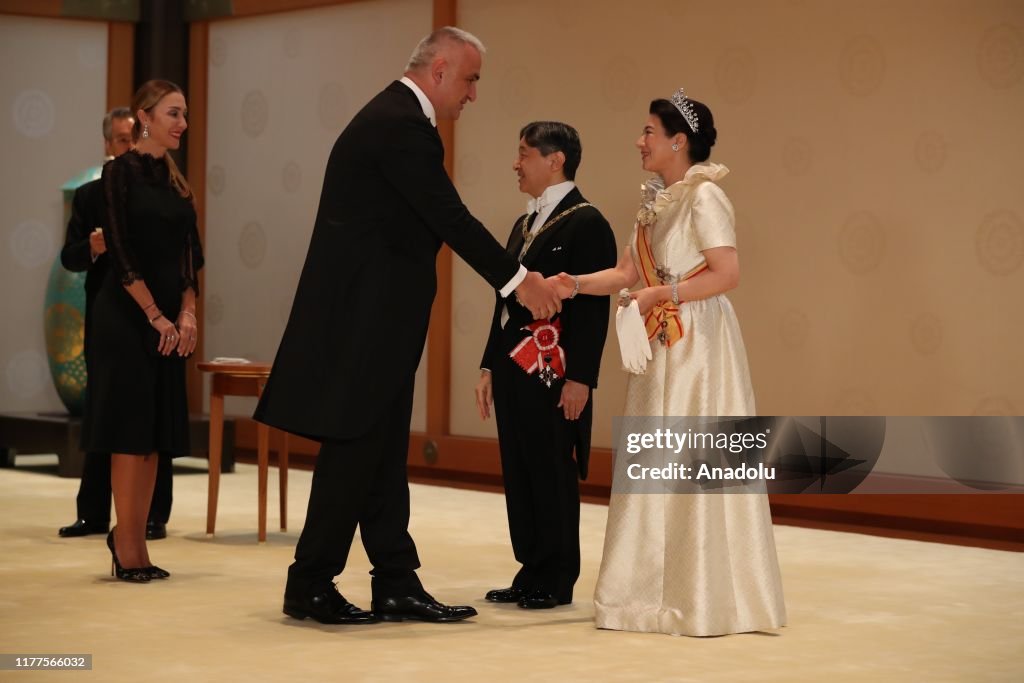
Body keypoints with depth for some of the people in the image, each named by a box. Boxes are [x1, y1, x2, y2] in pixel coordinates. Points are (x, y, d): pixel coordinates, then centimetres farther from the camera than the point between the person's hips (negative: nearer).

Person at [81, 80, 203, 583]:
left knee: (156, 430, 7)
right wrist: (156, 316, -13)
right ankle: (128, 549, 0)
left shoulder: (173, 179, 14)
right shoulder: (121, 172, -7)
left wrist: (187, 314, -1)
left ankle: (131, 538, 14)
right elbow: (121, 252, -13)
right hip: (127, 317, -7)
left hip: (170, 322, 7)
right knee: (130, 428, -5)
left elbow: (189, 253, 12)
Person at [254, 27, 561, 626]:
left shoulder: (397, 118, 16)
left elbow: (432, 221, 17)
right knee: (353, 452, -3)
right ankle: (310, 587, 6)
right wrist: (518, 279, -12)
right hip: (365, 321, -10)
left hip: (375, 319, 10)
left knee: (383, 456, 10)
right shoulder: (400, 126, -17)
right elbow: (450, 217, -19)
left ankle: (397, 585, 14)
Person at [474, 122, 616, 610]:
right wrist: (490, 366, 16)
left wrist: (580, 378, -18)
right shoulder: (524, 224, 18)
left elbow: (593, 306, -14)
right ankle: (530, 573, 18)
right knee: (518, 473, 10)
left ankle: (556, 582, 7)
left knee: (553, 474, -1)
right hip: (514, 369, 8)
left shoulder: (586, 222, -8)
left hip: (553, 372, -8)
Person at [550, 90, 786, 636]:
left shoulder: (704, 196, -11)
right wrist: (575, 284, -3)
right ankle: (657, 590, 16)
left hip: (698, 344, -8)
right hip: (661, 345, 9)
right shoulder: (657, 200, 14)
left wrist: (661, 294, -15)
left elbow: (727, 274, -19)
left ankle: (705, 598, 4)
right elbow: (627, 272, 11)